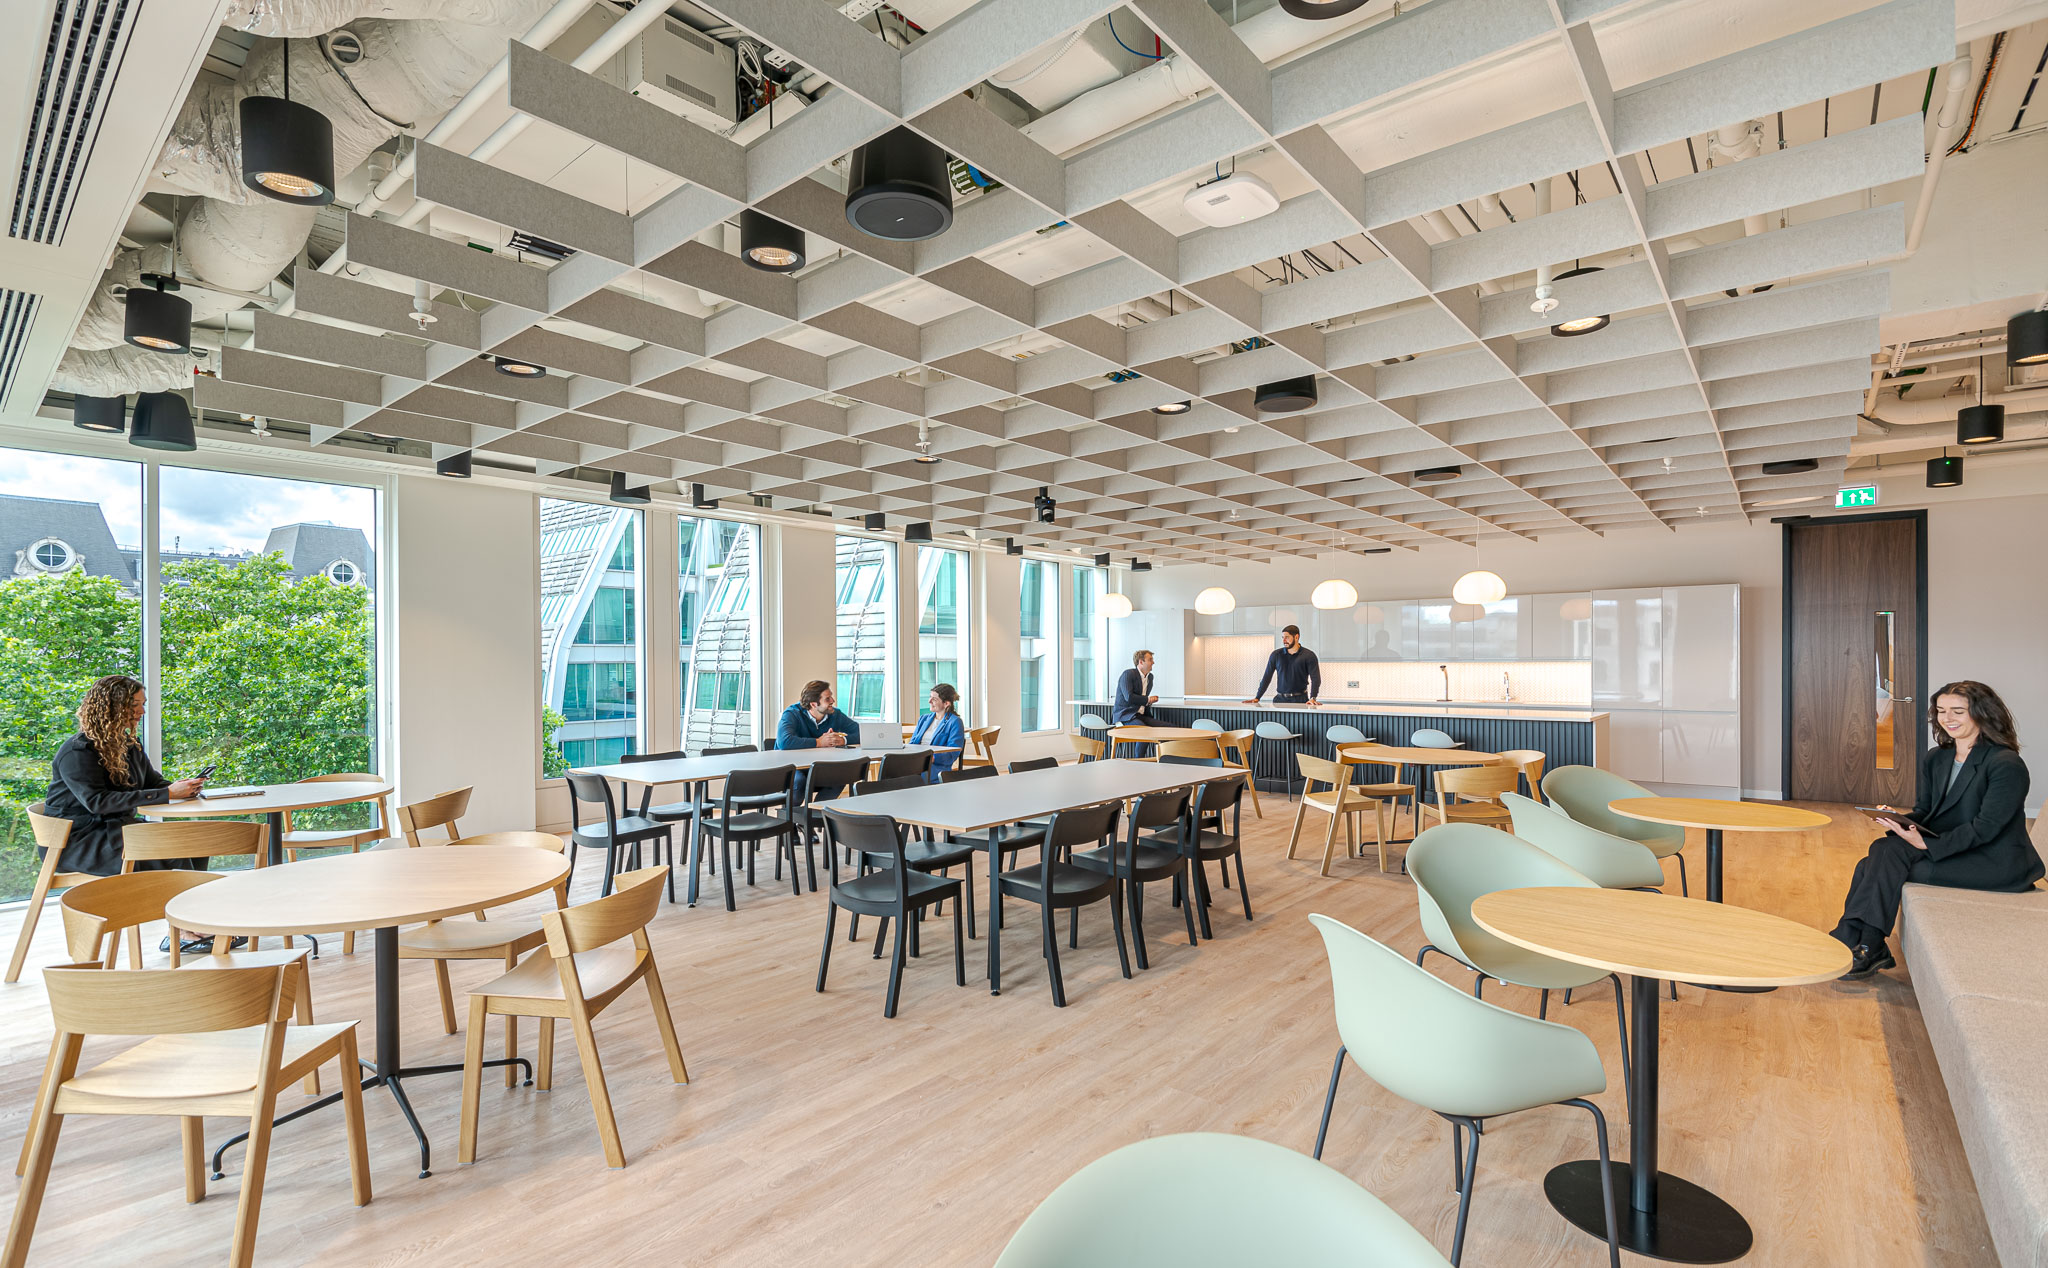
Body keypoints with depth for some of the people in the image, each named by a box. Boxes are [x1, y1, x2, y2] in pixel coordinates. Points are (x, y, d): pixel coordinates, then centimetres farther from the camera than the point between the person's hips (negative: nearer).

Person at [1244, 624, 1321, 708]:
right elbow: (1267, 677, 9)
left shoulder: (1308, 655, -1)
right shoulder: (1276, 654, 7)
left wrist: (1313, 698, -24)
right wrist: (1257, 698, 1)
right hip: (1280, 699, 2)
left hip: (1300, 700, -2)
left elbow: (1315, 678, -9)